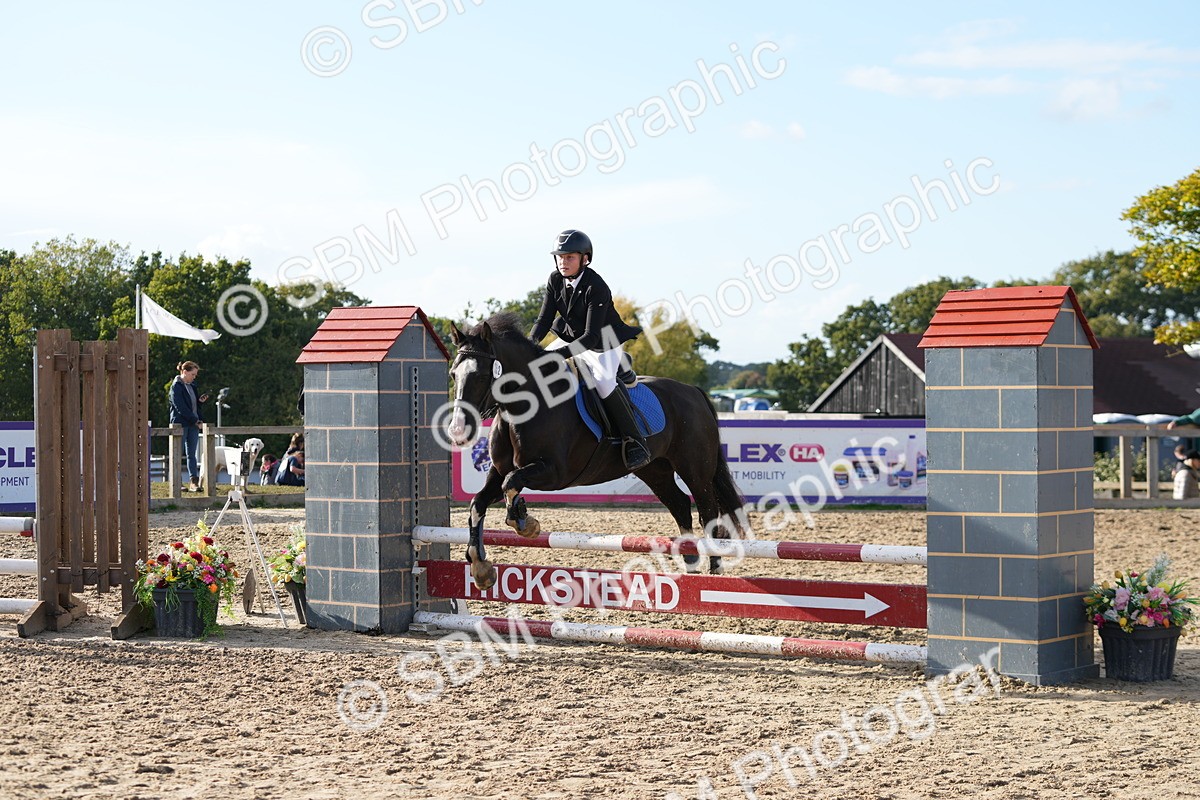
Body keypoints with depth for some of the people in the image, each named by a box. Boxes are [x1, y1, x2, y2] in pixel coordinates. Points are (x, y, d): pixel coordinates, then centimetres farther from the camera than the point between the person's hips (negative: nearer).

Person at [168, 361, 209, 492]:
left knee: (191, 454, 3)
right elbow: (180, 407, -15)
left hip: (193, 424, 7)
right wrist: (195, 420, -14)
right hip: (180, 424, -7)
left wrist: (200, 401, 2)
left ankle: (193, 482, -1)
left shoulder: (191, 386, 16)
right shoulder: (176, 386, -8)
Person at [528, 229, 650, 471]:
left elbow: (592, 336, -32)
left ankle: (635, 443, -27)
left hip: (605, 344, -8)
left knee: (602, 381, -31)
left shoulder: (596, 287, -28)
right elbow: (545, 318, -8)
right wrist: (531, 343, -27)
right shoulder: (555, 280, -7)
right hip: (572, 339, 8)